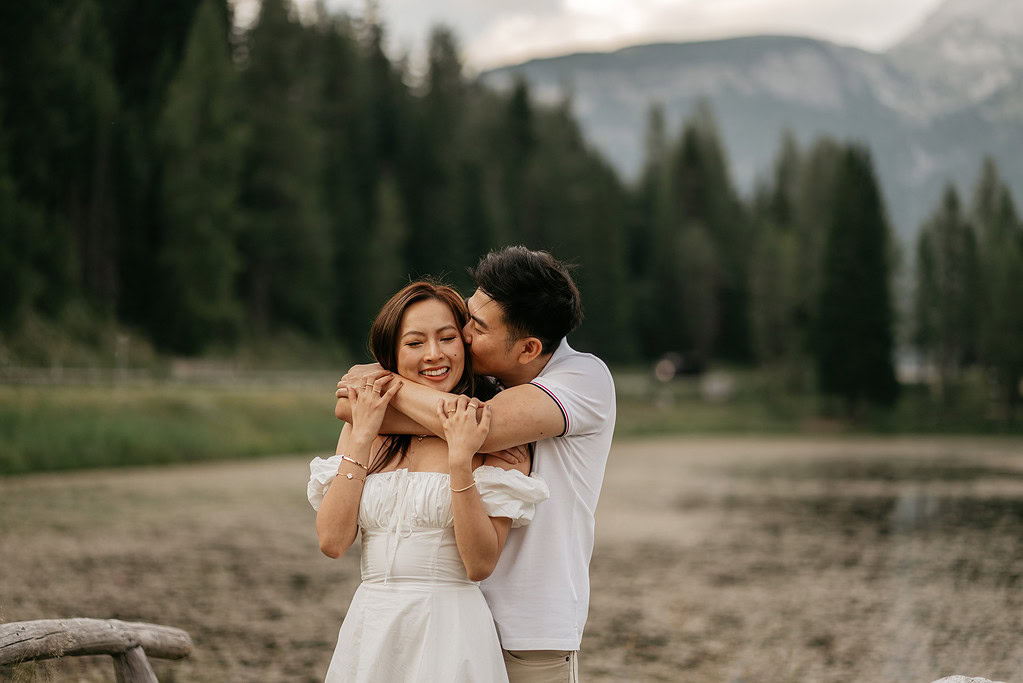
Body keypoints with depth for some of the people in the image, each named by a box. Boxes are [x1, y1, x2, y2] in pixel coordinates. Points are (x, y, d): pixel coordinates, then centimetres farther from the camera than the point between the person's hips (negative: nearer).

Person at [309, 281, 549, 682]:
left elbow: (480, 565, -12)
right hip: (368, 632, 3)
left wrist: (460, 459, -19)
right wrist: (362, 437, -5)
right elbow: (332, 541, -4)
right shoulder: (362, 428, 7)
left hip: (452, 633, -3)